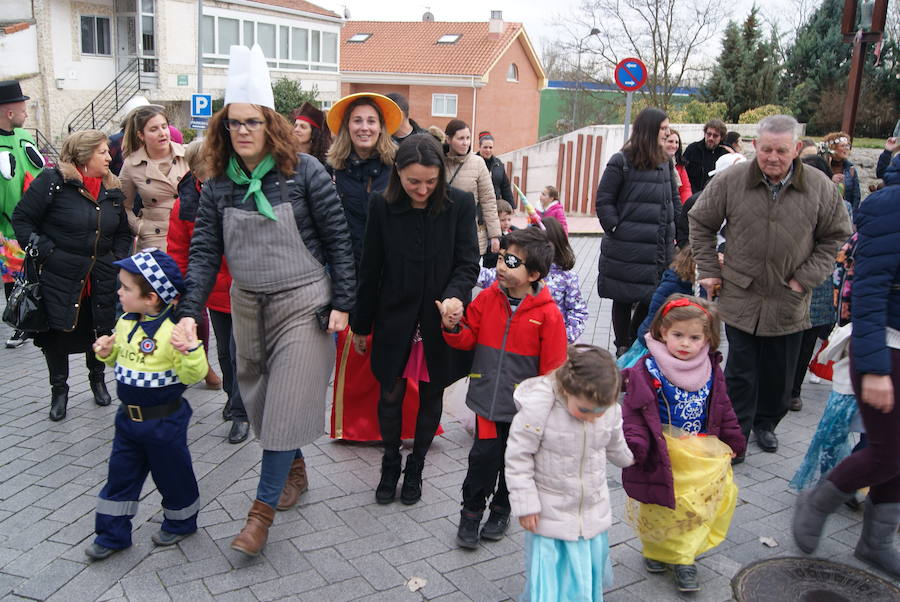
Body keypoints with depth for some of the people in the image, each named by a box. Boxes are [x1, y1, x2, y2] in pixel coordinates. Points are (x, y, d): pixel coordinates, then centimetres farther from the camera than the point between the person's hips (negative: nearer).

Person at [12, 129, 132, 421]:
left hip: (101, 280, 5)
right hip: (59, 277, -4)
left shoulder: (113, 191, 7)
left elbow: (123, 231, 19)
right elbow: (22, 219, -9)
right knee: (58, 333, 5)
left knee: (99, 330, 13)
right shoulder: (53, 181, -11)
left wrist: (117, 259, 5)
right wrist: (46, 252, -15)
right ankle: (59, 390, 23)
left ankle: (97, 380, 36)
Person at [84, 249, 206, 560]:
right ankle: (113, 534, 30)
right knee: (120, 474, 15)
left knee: (172, 475, 12)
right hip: (128, 417, 7)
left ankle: (181, 522, 36)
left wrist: (191, 350, -43)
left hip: (164, 421, -7)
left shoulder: (174, 330, -24)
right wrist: (107, 352, -3)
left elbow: (192, 376, -26)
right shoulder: (125, 323, 0)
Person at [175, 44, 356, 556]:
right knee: (261, 397, 14)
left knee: (286, 403, -4)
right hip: (248, 304, 5)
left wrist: (342, 303, -9)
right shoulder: (219, 185, 2)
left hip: (303, 303, -5)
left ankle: (263, 511, 6)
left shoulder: (303, 171, -10)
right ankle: (295, 468, 39)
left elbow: (338, 239, -7)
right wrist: (190, 311, -10)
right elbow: (205, 252, 0)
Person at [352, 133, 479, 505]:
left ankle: (415, 467, 35)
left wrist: (455, 295, -28)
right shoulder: (383, 205, -8)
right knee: (390, 395, 9)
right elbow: (370, 270, 0)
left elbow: (468, 264, -7)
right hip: (394, 320, 0)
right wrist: (361, 326, 5)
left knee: (431, 397, 14)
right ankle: (390, 464, 34)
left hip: (441, 322, 0)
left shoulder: (460, 204, -10)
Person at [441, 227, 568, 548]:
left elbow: (552, 367, -7)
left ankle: (501, 509, 37)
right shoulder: (487, 298, -3)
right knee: (484, 454, -1)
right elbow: (469, 338, 5)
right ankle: (471, 511, 20)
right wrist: (453, 328, -16)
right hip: (487, 396, 1)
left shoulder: (547, 313, -13)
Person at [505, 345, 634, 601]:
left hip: (593, 511, 4)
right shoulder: (538, 406, -25)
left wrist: (629, 460, 31)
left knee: (589, 578, 14)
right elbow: (518, 457, -16)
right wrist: (525, 504, -13)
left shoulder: (609, 408, -11)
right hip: (549, 514, -4)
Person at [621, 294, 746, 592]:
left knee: (698, 506, 5)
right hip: (662, 457, -3)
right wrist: (635, 443, -26)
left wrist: (732, 441, 18)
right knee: (661, 507, 8)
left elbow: (722, 409, 14)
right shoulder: (647, 370, -13)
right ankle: (656, 549, 31)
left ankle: (682, 557, 21)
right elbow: (635, 411, -14)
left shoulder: (711, 370, 2)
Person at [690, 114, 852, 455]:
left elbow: (835, 236, 6)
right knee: (740, 372, 3)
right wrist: (708, 270, 1)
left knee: (779, 372, 14)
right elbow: (700, 222, 5)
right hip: (740, 296, -1)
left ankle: (766, 424, 37)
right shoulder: (731, 181, -7)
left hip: (789, 301, 2)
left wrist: (807, 277, -3)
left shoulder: (820, 187, -5)